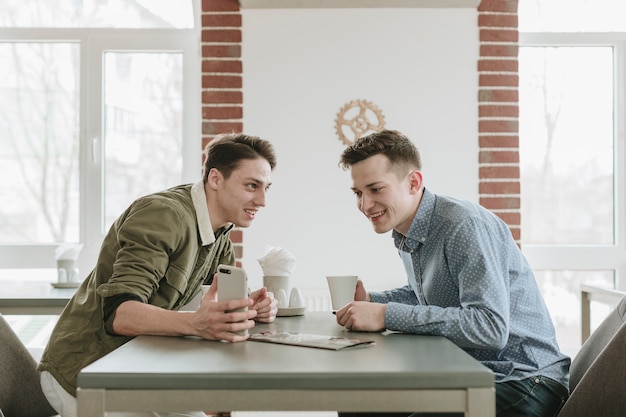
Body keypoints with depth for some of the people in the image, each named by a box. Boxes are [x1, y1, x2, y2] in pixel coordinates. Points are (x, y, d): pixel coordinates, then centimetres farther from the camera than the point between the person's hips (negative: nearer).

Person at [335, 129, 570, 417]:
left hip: (524, 380, -8)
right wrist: (370, 301, 5)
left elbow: (491, 328, -31)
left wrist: (387, 315, -30)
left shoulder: (465, 225, -22)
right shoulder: (405, 235, 6)